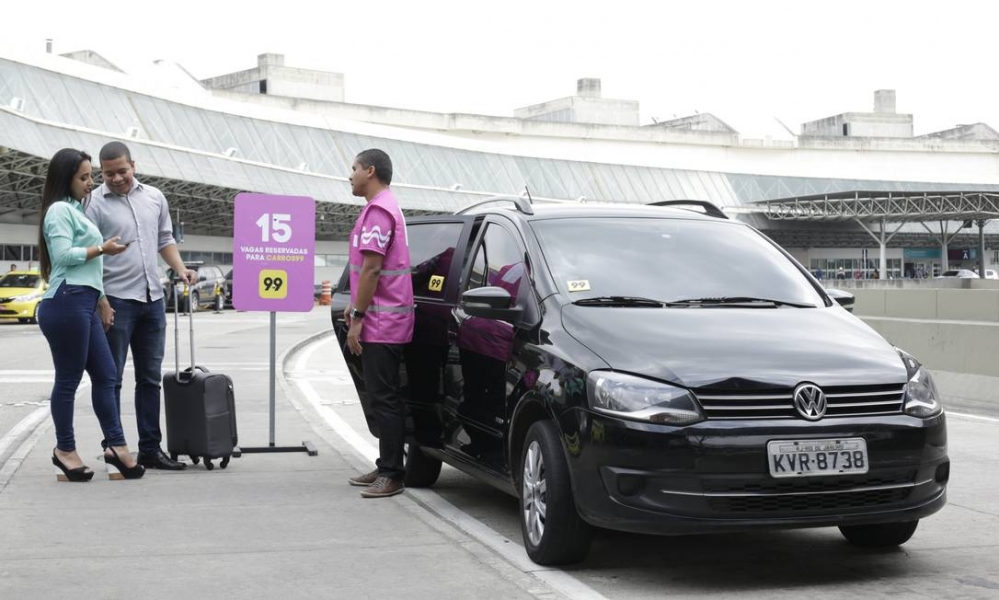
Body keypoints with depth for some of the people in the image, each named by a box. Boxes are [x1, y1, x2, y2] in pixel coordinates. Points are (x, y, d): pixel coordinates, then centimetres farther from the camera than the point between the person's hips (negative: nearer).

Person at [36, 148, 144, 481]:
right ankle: (65, 450, 6)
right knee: (68, 379, -3)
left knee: (105, 375, 6)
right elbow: (63, 254, -15)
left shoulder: (74, 210, 24)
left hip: (84, 305, 10)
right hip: (67, 302, -10)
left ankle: (116, 446, 6)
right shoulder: (59, 210, -6)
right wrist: (102, 249, -8)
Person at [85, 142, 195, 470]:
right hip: (116, 301, -5)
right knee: (111, 379, 1)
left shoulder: (154, 197, 9)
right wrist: (101, 303, -15)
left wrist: (180, 269, 2)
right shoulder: (94, 203, -7)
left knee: (150, 379, 9)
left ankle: (150, 448, 15)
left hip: (152, 299, 6)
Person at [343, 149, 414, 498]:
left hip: (381, 322, -11)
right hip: (386, 320, 11)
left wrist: (358, 318, -19)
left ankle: (391, 474, -7)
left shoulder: (378, 210, -15)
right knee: (384, 397, 14)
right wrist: (355, 305, 23)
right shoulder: (385, 207, 19)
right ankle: (387, 467, 20)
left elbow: (371, 268, -20)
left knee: (384, 398, -9)